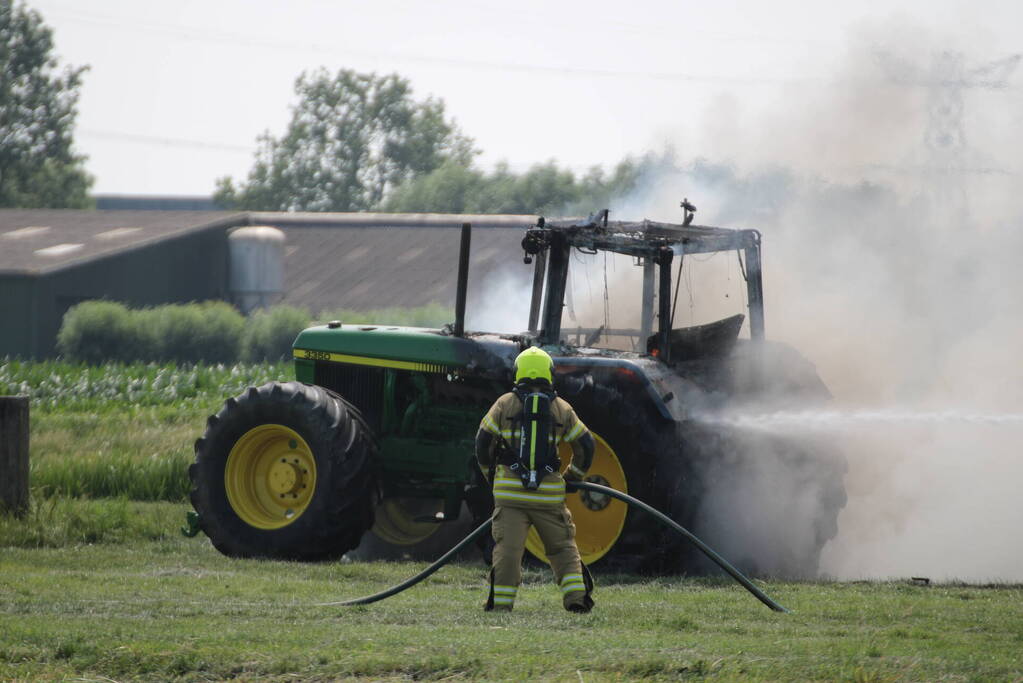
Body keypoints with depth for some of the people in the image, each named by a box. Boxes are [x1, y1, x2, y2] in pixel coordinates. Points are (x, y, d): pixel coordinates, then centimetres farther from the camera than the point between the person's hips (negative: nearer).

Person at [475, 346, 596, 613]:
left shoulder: (505, 404, 3)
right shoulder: (561, 408, 7)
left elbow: (483, 441, 5)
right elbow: (585, 444, 10)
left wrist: (491, 474, 19)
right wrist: (574, 476, 26)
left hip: (510, 491, -1)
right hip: (549, 492, 1)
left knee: (507, 548, -1)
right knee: (562, 547, 11)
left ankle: (501, 601, -5)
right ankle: (576, 597, 0)